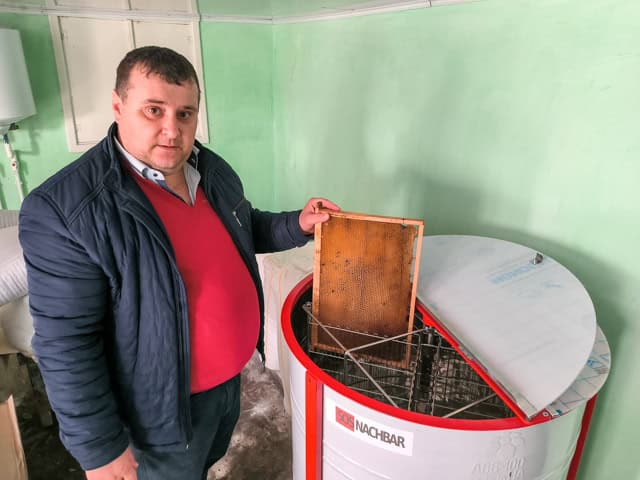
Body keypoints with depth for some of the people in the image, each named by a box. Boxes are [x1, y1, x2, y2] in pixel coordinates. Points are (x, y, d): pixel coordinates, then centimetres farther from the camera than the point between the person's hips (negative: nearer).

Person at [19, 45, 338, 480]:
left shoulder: (214, 169, -4)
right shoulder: (63, 209, -25)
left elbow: (244, 230, 12)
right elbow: (66, 344, -21)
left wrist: (296, 225, -5)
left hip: (231, 375, 7)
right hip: (163, 406, -6)